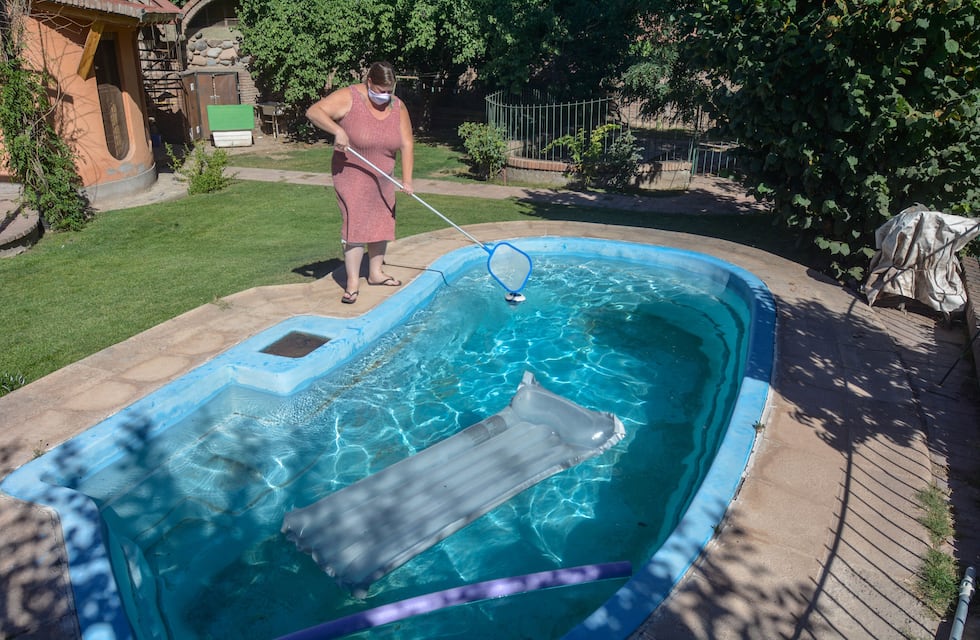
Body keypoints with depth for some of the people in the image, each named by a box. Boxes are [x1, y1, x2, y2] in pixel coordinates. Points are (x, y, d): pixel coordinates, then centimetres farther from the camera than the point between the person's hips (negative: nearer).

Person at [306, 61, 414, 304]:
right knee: (355, 225, -11)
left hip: (383, 179, 6)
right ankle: (352, 282, -4)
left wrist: (406, 179, -15)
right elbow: (314, 111, -23)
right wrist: (337, 130, -39)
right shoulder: (349, 97, -16)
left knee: (382, 223, 12)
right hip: (352, 176, -5)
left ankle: (375, 272, 28)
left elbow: (407, 144, -5)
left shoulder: (398, 107, -3)